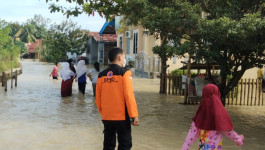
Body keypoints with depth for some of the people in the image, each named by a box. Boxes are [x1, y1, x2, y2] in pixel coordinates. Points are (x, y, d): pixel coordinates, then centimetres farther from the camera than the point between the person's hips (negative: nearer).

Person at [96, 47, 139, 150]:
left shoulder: (102, 75, 5)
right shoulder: (124, 73, -9)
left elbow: (98, 98, 8)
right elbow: (129, 96, -14)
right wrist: (134, 115, -9)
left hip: (106, 117, 5)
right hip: (122, 117, -5)